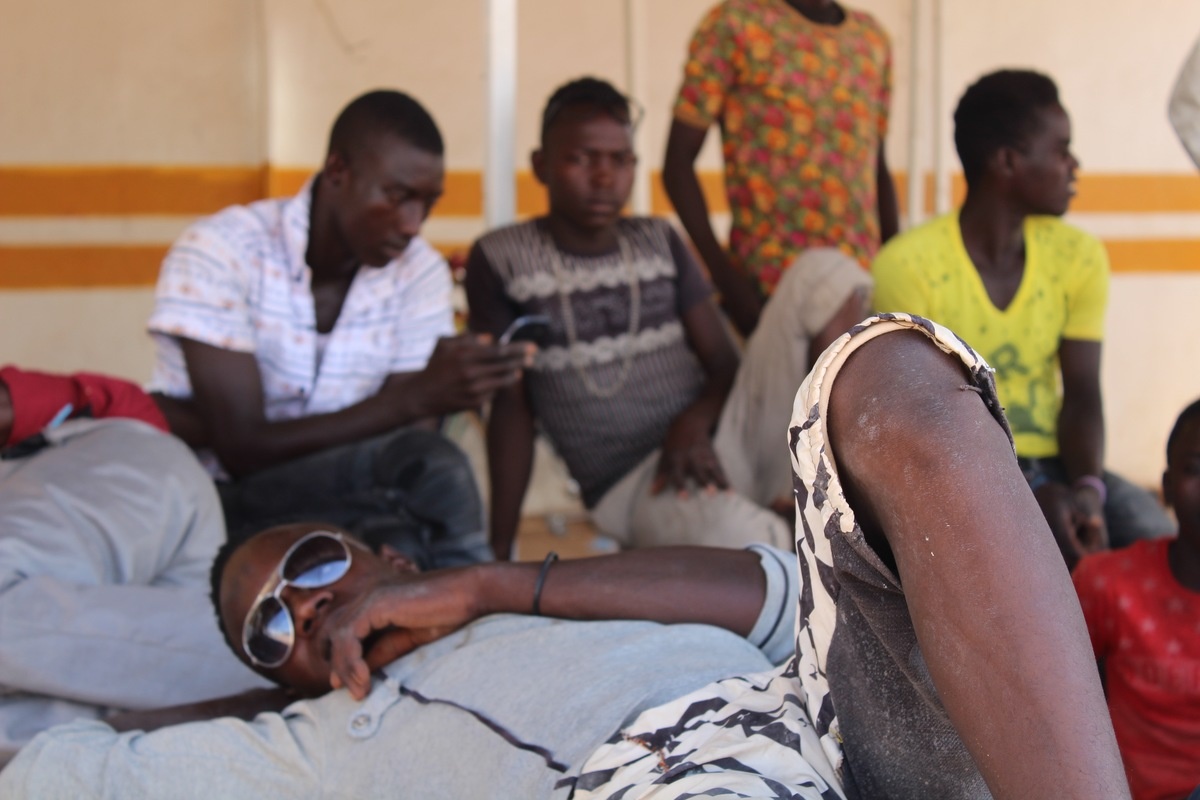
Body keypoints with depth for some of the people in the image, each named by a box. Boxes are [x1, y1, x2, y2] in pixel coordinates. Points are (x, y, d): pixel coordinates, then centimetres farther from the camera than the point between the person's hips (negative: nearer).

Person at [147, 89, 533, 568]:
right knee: (431, 470, -29)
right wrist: (415, 398, -31)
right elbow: (242, 451, -22)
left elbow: (412, 438, -10)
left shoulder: (421, 272, -2)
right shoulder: (218, 254, -16)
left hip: (338, 502, 4)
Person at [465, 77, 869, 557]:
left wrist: (694, 423, -13)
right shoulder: (500, 260, 4)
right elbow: (511, 407, 2)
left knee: (827, 272, -12)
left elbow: (724, 365, 12)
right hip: (631, 485, -5)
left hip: (715, 442, 5)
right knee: (729, 532, -43)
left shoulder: (659, 242, 15)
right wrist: (499, 551, -5)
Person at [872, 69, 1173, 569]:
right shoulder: (908, 265, -12)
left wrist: (1088, 488, -20)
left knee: (1153, 536, -24)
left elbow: (1081, 396, 1)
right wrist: (1028, 501, -24)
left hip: (1051, 466, 5)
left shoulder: (1079, 257, 4)